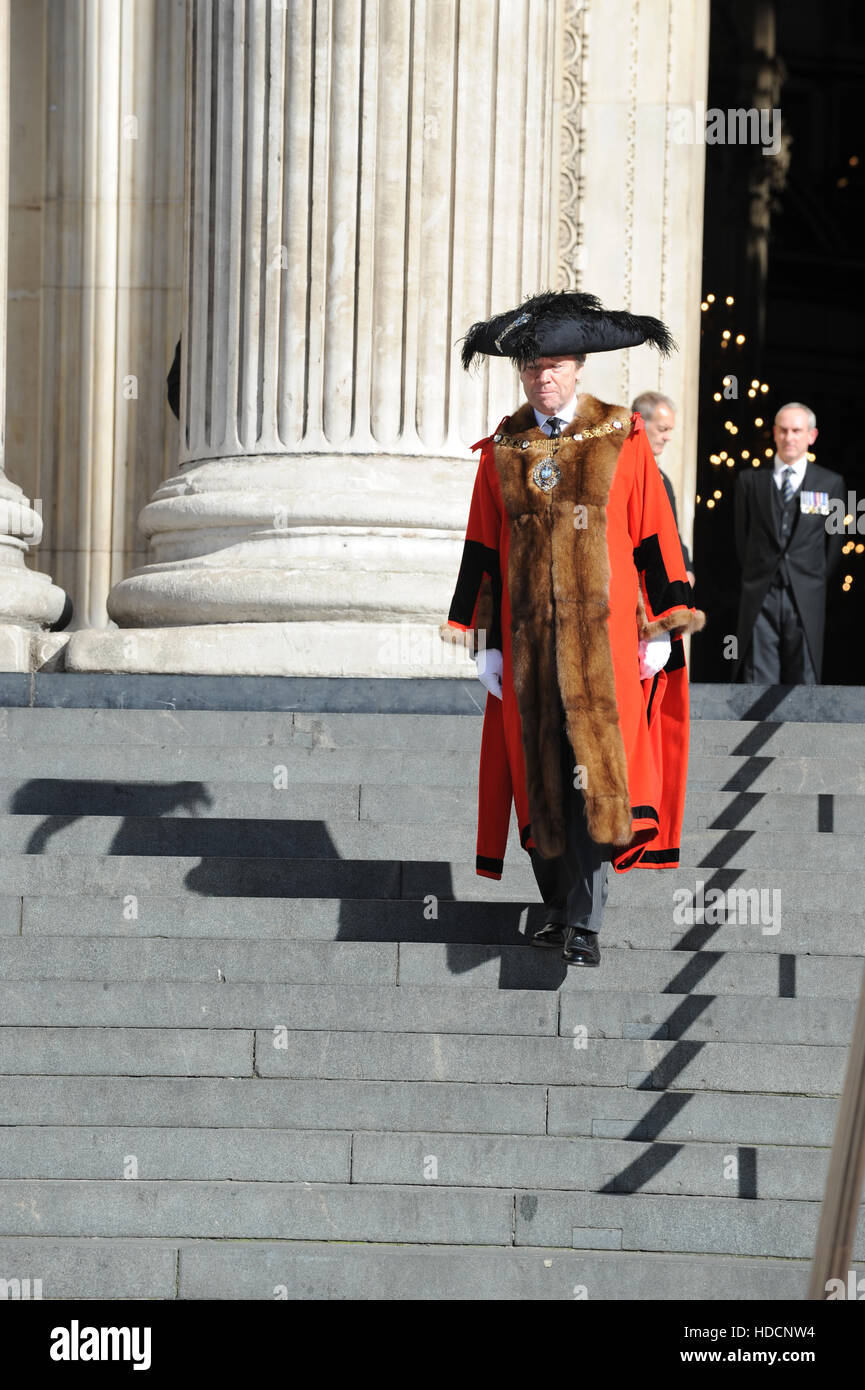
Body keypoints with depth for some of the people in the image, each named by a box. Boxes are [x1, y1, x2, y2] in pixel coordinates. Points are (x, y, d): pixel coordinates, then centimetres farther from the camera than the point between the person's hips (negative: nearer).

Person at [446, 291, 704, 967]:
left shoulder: (622, 440, 2)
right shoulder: (501, 451, 8)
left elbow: (655, 538, 3)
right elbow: (483, 552, 10)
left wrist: (662, 629, -1)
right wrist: (487, 644, 7)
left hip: (604, 633, -3)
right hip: (528, 638, 3)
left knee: (597, 770, -12)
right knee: (541, 776, 5)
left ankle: (585, 924, -13)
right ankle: (561, 909, 18)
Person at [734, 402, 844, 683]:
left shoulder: (831, 483, 6)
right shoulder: (750, 480, 8)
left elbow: (834, 543, 10)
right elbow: (742, 536, 13)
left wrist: (814, 583, 8)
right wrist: (756, 577, 10)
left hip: (806, 601, 0)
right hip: (760, 599, 0)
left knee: (804, 683, 1)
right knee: (758, 684, -4)